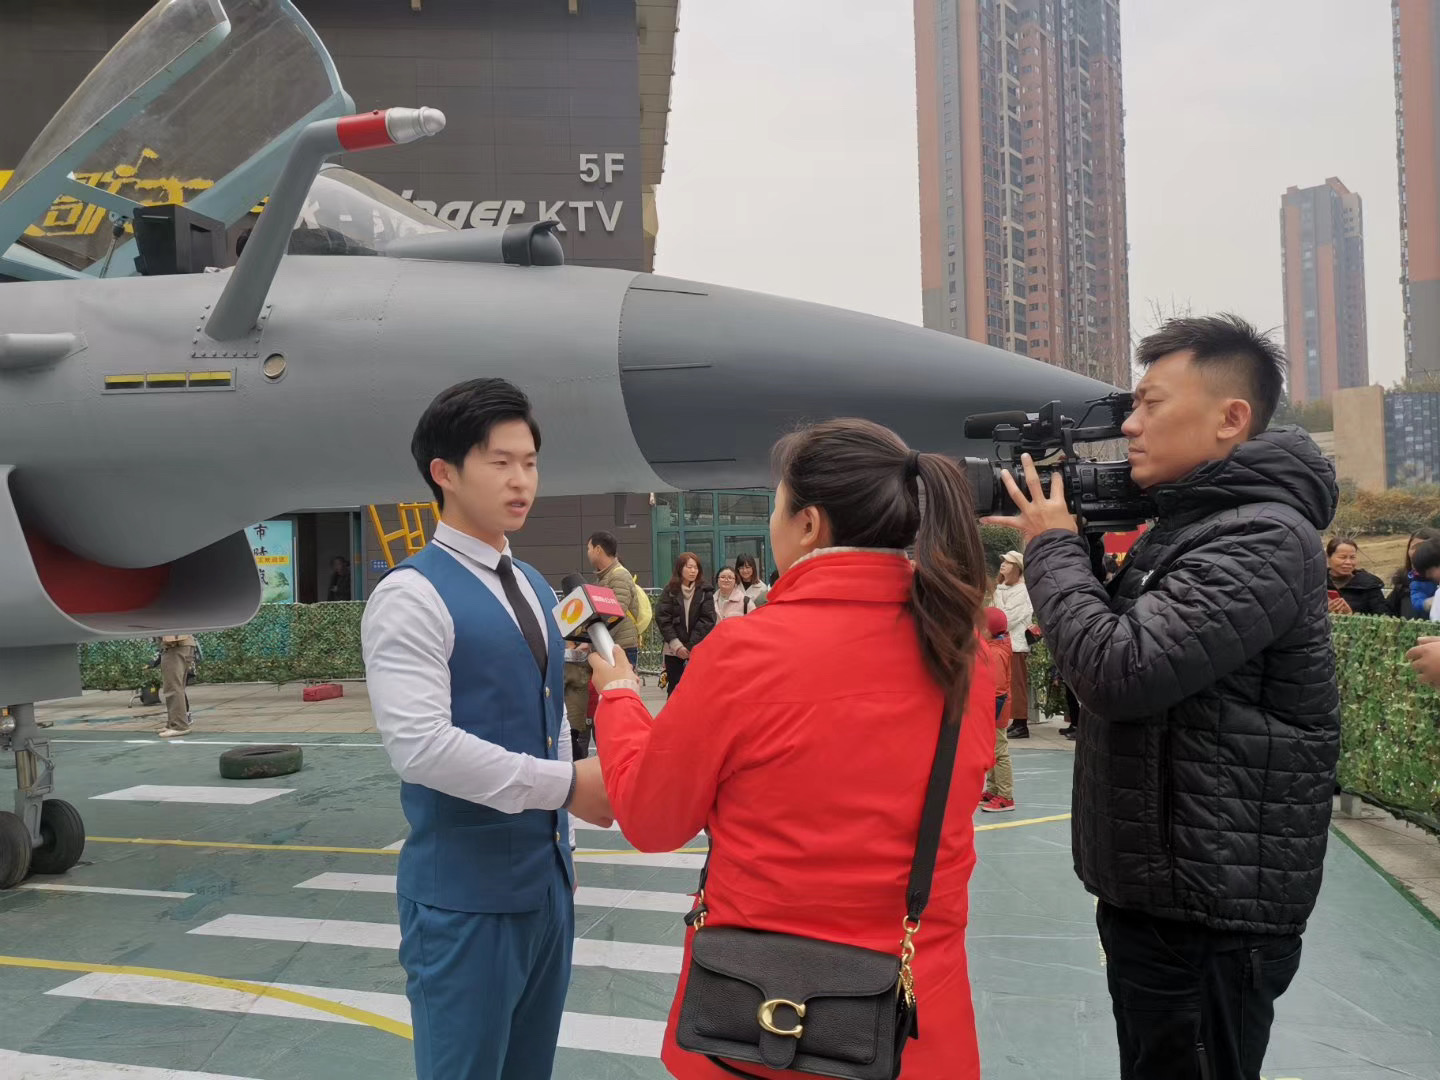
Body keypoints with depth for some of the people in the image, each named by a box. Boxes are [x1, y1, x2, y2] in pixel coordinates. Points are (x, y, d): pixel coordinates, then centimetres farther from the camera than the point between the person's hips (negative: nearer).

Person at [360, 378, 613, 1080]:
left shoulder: (534, 589, 11)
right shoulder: (411, 596, -14)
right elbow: (420, 745, -25)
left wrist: (560, 848, 15)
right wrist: (567, 786, -22)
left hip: (547, 882, 7)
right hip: (466, 895, -7)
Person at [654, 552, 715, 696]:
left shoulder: (705, 592, 2)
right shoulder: (670, 591, 3)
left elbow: (707, 620, -5)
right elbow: (662, 618, -4)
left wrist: (691, 646, -13)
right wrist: (676, 644, -13)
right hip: (673, 650, 1)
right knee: (674, 689, 5)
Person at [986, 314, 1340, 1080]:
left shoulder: (1263, 537, -20)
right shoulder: (1188, 525, 12)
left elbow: (1118, 672, -29)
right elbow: (1115, 641, 17)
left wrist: (1052, 547, -14)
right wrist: (1066, 546, 2)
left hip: (1211, 911, -9)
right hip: (1158, 889, 9)